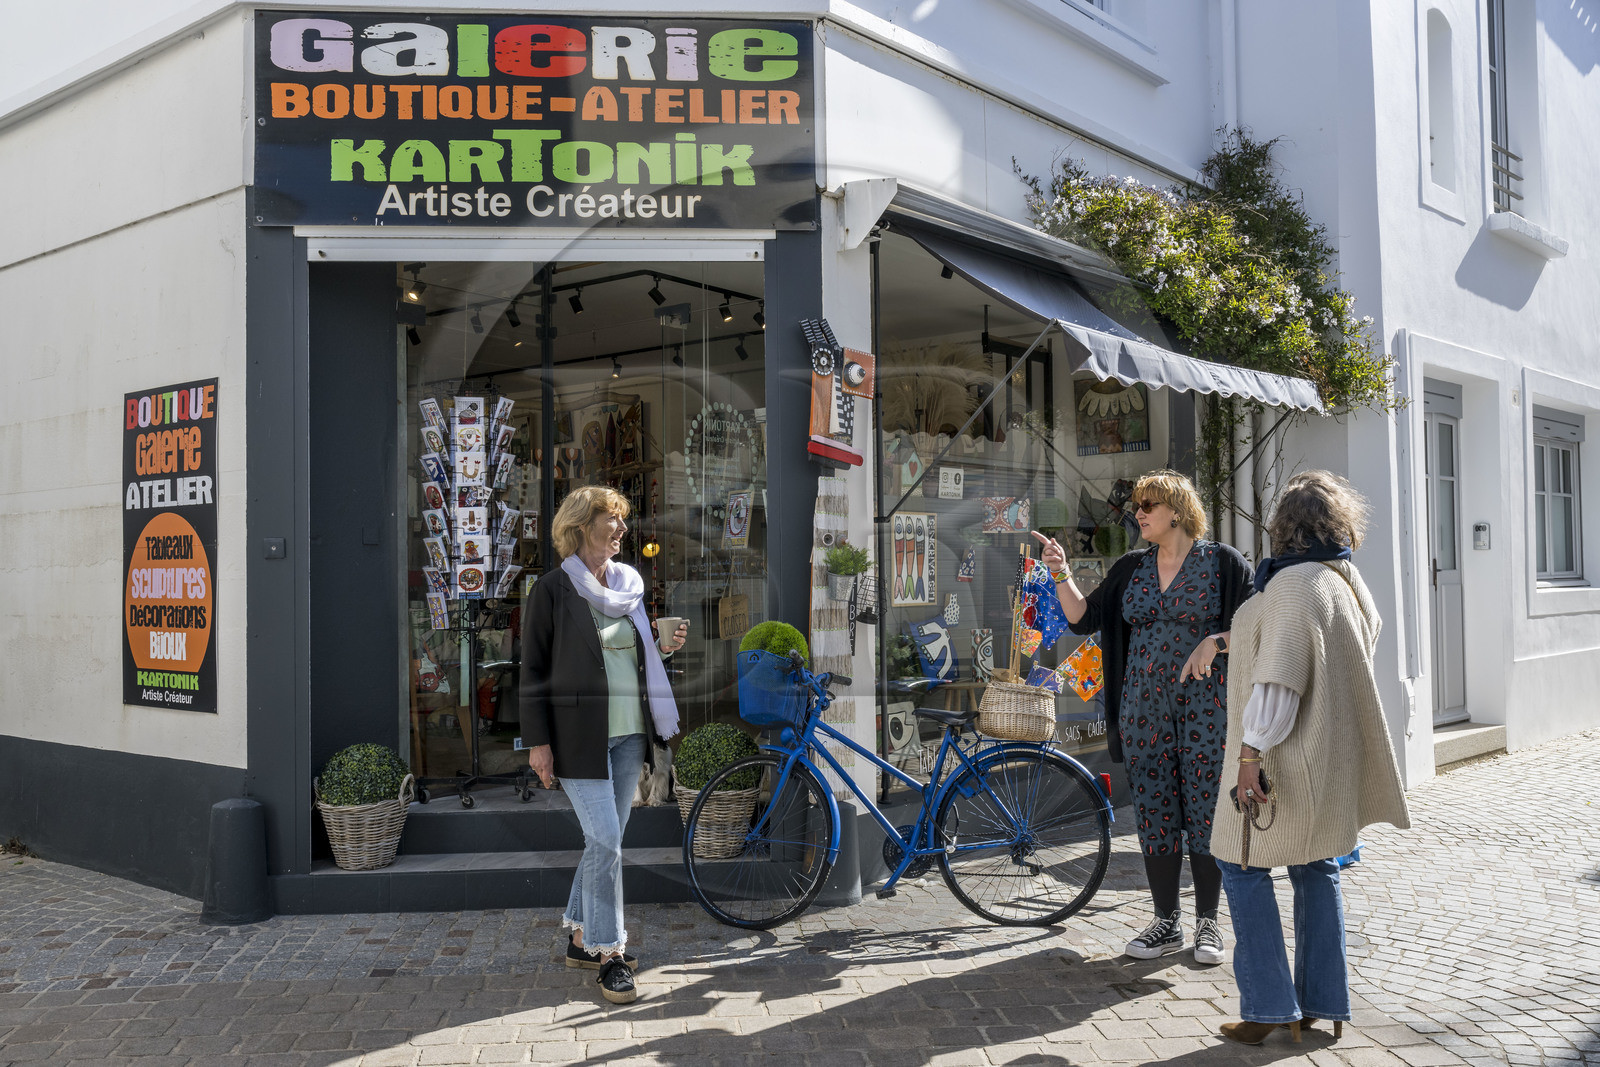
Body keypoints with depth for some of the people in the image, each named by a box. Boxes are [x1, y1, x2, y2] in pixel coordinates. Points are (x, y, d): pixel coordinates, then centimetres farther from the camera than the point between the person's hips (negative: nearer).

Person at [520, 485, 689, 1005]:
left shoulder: (628, 585, 12)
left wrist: (663, 648, 1)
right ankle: (608, 953, 3)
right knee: (605, 839, -9)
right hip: (579, 735, -6)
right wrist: (537, 741, -11)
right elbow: (533, 668, -6)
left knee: (605, 840, 12)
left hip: (628, 732, 6)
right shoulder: (554, 589, -6)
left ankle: (581, 937, 26)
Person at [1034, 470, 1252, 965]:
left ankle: (1207, 923, 14)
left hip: (1205, 706, -4)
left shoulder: (1224, 562, -1)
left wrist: (1215, 642, -19)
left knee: (1205, 812, 0)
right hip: (1144, 706, 4)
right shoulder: (1130, 568, 12)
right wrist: (1061, 575, -4)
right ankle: (1166, 923, 16)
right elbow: (1084, 618, 9)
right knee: (1154, 813, 6)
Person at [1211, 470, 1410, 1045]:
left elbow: (1277, 679, -26)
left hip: (1288, 756, -9)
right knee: (1317, 869, 16)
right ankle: (1326, 1003, 22)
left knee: (1244, 867, 3)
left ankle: (1270, 1008, 5)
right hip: (1334, 760, 9)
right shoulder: (1351, 584, 8)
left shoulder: (1293, 584, -21)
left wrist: (1250, 754, -24)